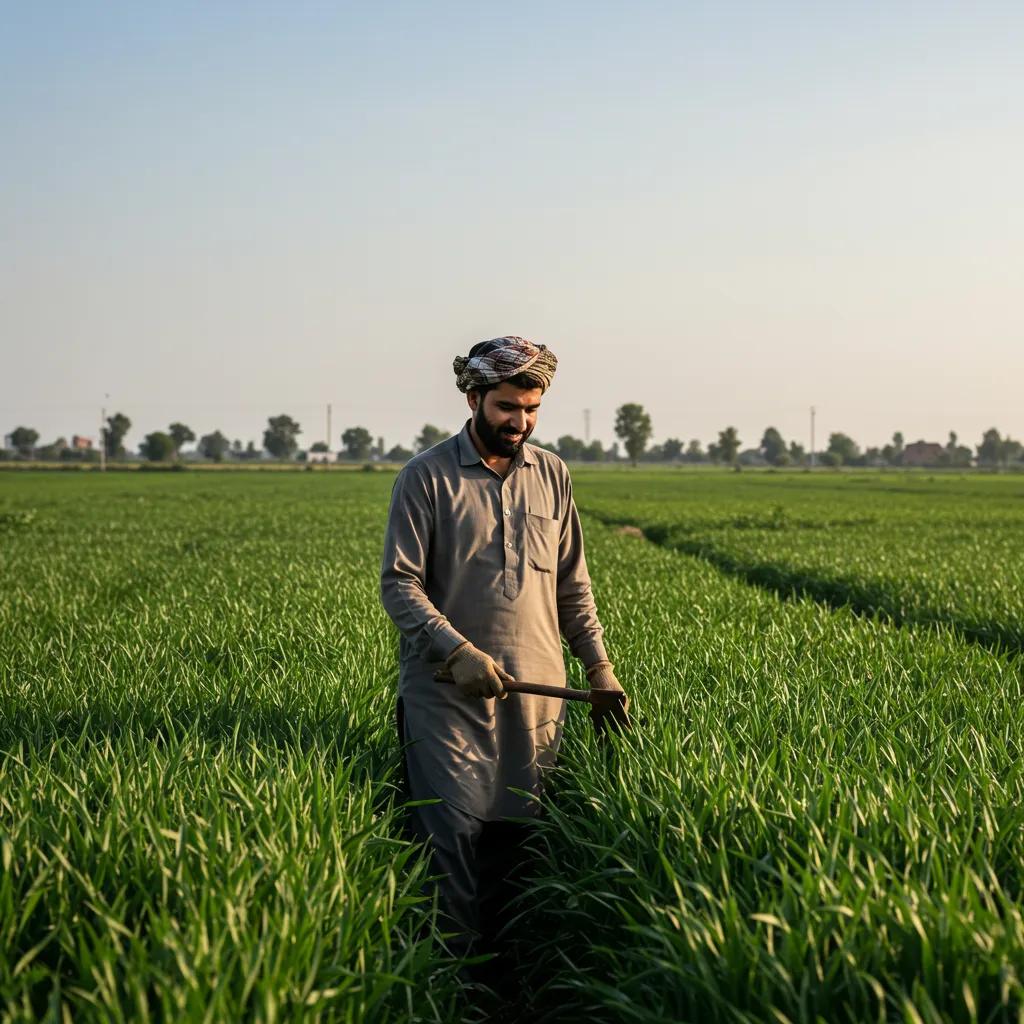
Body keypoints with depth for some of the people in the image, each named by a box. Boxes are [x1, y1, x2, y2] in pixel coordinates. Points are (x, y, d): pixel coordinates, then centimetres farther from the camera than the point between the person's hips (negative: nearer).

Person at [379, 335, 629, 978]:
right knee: (455, 840, -6)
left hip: (536, 695, 4)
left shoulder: (552, 475, 11)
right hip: (448, 693, -4)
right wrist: (457, 651, -20)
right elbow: (399, 583, -7)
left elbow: (573, 585, 16)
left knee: (518, 840, 7)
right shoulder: (427, 476, -3)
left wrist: (599, 666, 8)